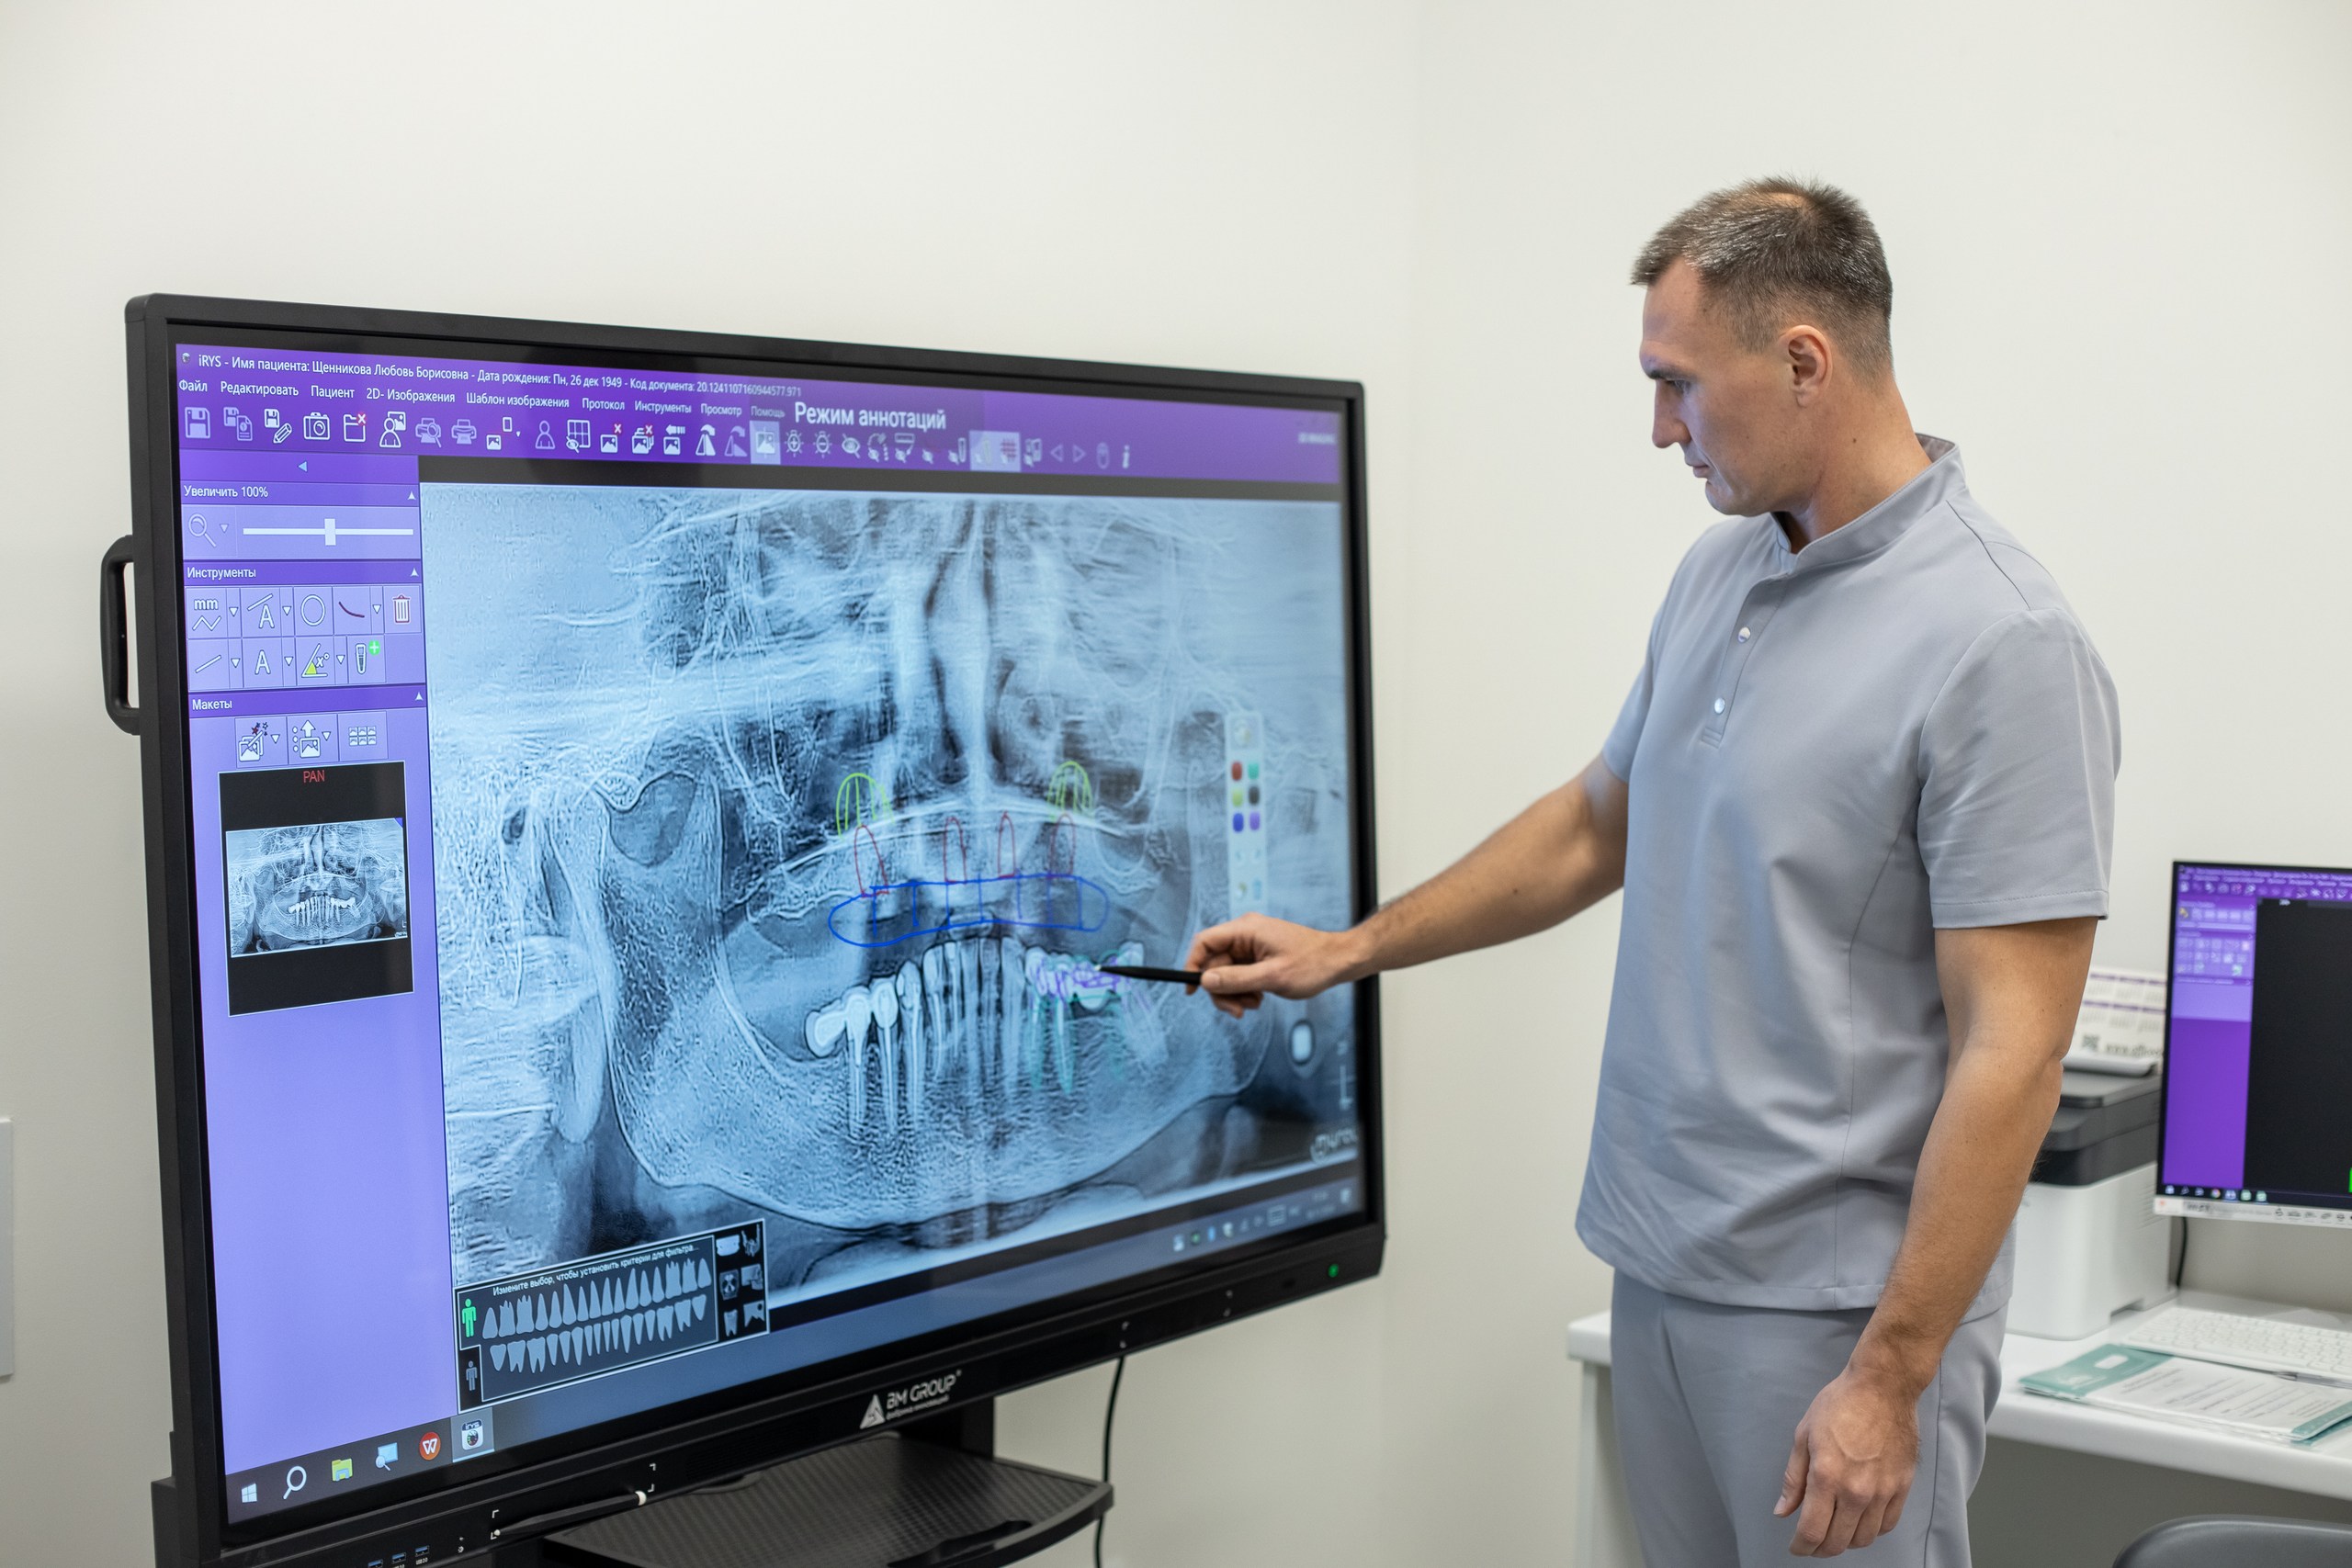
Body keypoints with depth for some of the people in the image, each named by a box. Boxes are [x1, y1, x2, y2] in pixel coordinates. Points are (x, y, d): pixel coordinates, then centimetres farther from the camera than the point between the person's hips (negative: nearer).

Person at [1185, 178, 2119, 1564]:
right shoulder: (1720, 574, 7)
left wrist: (1891, 1377, -21)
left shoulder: (2002, 646, -18)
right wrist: (1350, 951, 20)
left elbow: (2010, 1049, -20)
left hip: (1836, 1307, -7)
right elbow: (1599, 824, 21)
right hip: (1662, 1271, 8)